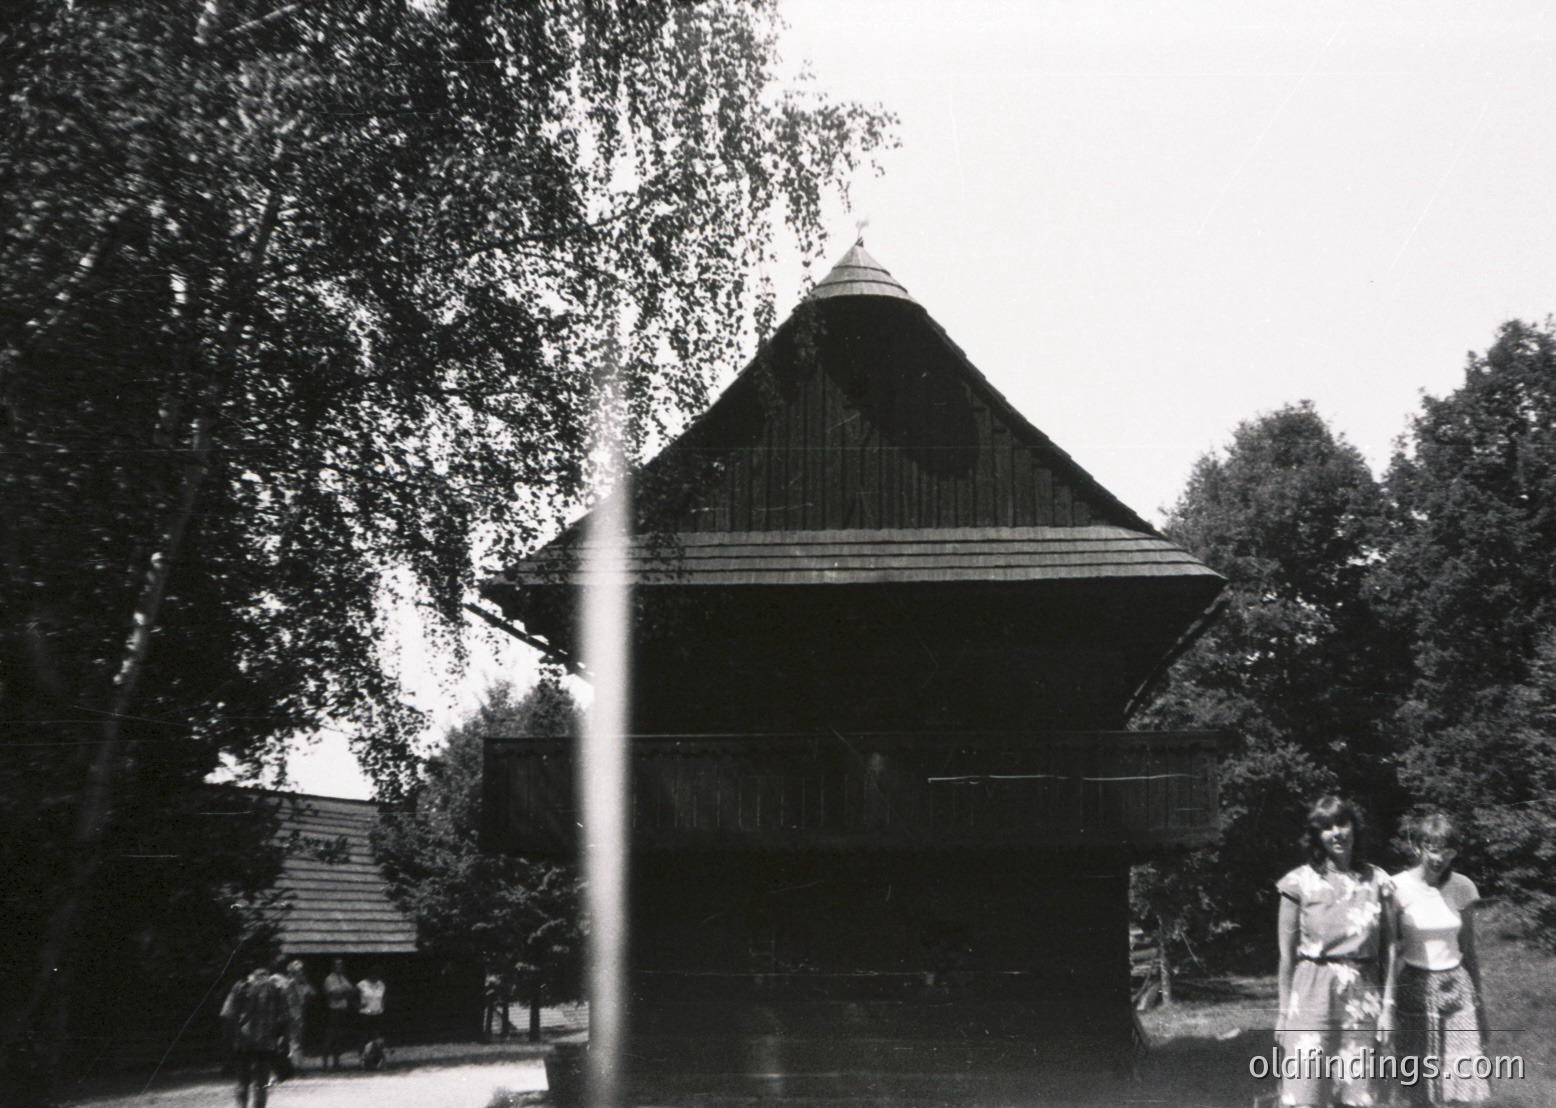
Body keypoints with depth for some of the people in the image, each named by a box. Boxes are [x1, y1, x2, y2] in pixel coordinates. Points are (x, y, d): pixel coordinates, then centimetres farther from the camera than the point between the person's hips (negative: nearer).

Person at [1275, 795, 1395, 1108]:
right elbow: (1287, 954, 4)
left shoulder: (1376, 881, 5)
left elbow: (1389, 949, 7)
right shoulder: (1300, 883, 0)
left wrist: (1388, 1004, 0)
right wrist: (1284, 1009, 4)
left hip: (1362, 993, 2)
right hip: (1313, 991, -2)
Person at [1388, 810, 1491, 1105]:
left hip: (1456, 987, 2)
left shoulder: (1462, 887, 2)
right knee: (1420, 1092, 1)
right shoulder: (1398, 888, -7)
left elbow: (1468, 949, 12)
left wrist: (1479, 1000, 15)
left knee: (1462, 1092, -4)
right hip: (1415, 989, -2)